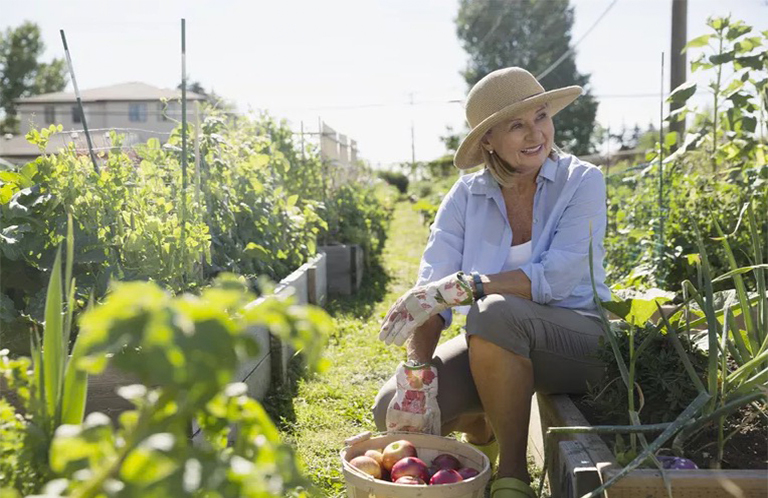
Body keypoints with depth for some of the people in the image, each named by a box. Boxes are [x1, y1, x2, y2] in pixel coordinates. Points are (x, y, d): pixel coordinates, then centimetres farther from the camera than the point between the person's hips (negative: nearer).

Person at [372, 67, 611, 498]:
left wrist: (455, 288, -32)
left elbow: (556, 278, -23)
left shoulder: (582, 181, -9)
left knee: (497, 311, -36)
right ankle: (481, 428, 18)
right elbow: (430, 291, -11)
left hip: (579, 340, -3)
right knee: (395, 411, -17)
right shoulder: (467, 196, -1)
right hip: (495, 347, 4)